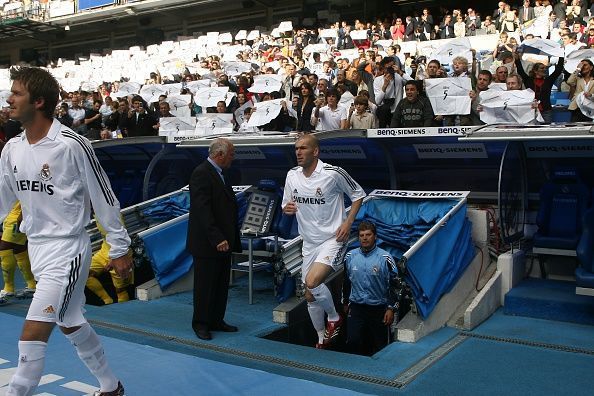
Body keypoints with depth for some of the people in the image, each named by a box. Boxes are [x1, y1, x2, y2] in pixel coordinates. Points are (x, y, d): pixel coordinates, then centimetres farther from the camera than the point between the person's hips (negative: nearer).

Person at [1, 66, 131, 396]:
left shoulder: (71, 145, -17)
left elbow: (104, 198, -11)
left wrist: (119, 248, -7)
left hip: (67, 249, -8)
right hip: (37, 247, 8)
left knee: (32, 335, -13)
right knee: (71, 325, 19)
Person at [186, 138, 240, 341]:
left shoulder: (219, 174, 15)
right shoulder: (201, 173, -16)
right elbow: (203, 210, -23)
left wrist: (231, 239, 14)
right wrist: (217, 239, -26)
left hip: (223, 242, 9)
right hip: (207, 243, -9)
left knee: (222, 285, 15)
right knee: (205, 285, 3)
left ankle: (216, 321, 26)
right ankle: (201, 324, 16)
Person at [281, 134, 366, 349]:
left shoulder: (333, 173, -15)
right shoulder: (292, 175, 1)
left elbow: (358, 194, -2)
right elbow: (286, 206, 13)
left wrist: (347, 222, -13)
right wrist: (286, 209, -12)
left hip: (332, 239, -6)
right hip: (309, 243, 6)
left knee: (311, 282, -26)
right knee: (310, 296, 10)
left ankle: (334, 317, 3)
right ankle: (323, 338, 32)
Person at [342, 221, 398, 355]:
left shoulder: (385, 258, -9)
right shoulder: (350, 256, 2)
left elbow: (394, 285, -5)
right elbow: (346, 282, 14)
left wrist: (391, 308, -8)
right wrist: (345, 303, 19)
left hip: (379, 309, -2)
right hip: (356, 307, 2)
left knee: (380, 346, 7)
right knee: (352, 342, -7)